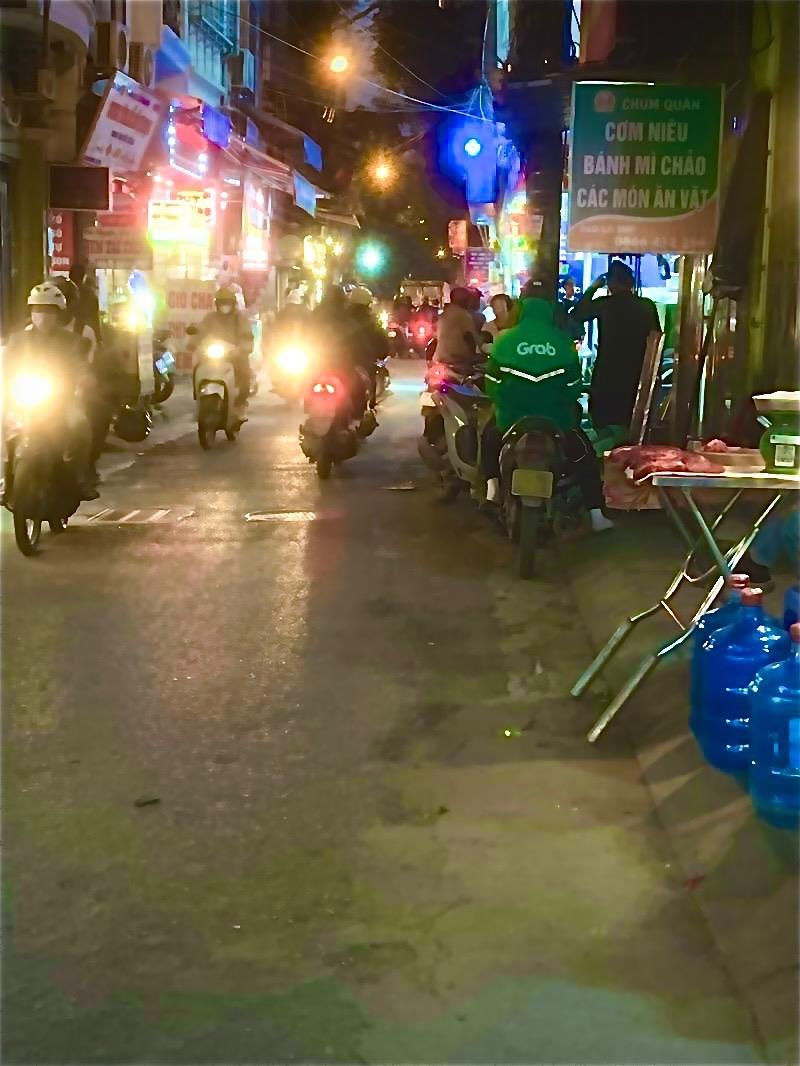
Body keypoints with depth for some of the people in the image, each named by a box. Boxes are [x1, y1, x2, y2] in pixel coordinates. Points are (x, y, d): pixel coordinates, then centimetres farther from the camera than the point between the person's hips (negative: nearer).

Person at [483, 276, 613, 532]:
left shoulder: (505, 341, -9)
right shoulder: (563, 342, -8)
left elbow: (492, 385, -3)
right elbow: (574, 386, -2)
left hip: (512, 419, 0)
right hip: (555, 420, 0)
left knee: (490, 435, 34)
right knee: (586, 455, 23)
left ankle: (492, 482, 12)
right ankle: (596, 516, 18)